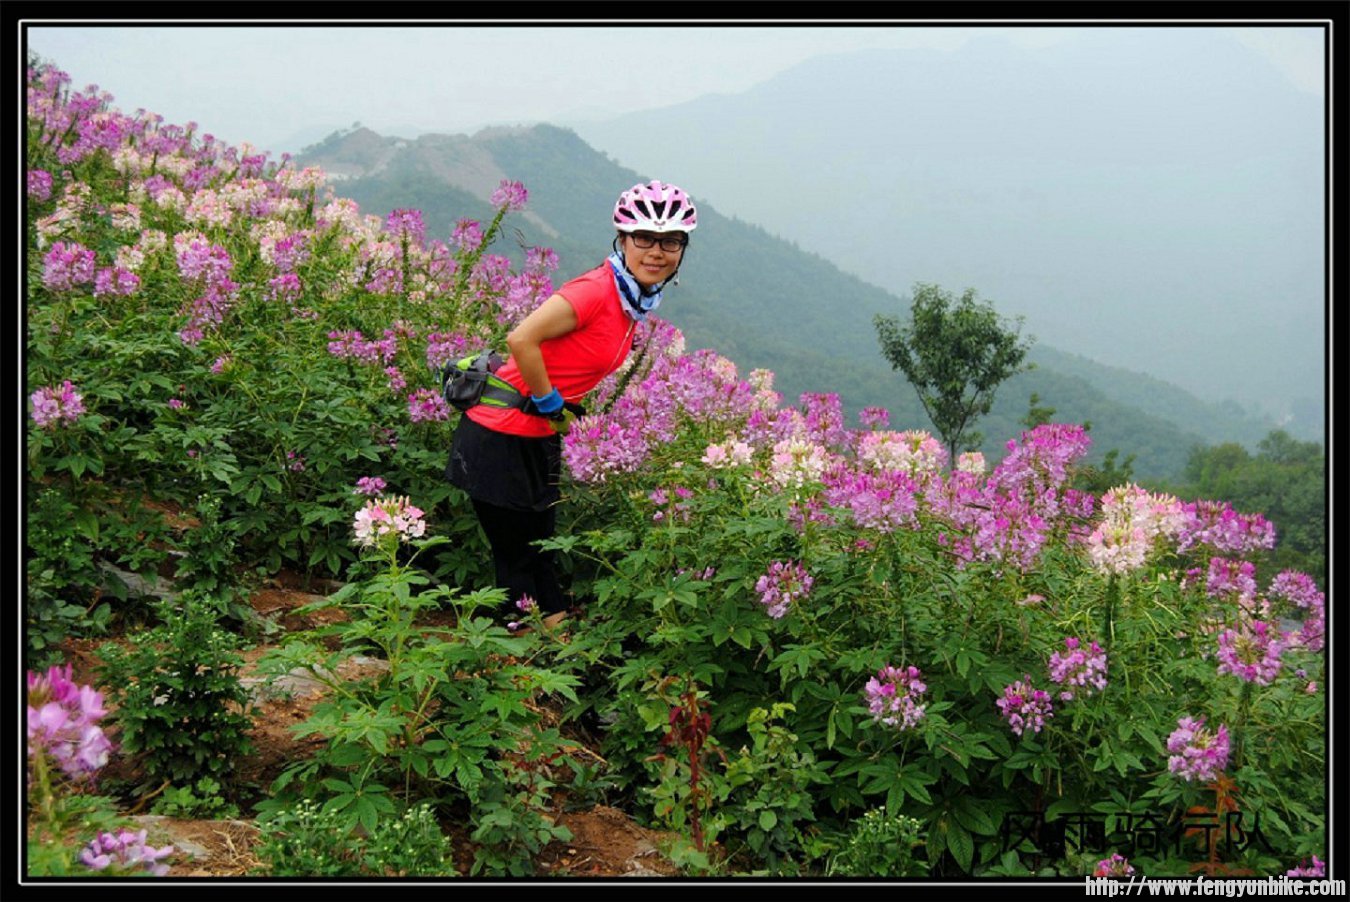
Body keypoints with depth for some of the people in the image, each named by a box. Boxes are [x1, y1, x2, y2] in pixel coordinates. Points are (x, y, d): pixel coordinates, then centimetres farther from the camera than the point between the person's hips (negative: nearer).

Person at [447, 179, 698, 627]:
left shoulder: (636, 300, 5)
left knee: (538, 549, 17)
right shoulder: (597, 289, -24)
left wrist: (564, 409, 8)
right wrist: (552, 405, -19)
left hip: (537, 438, 9)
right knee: (518, 560, 4)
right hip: (502, 437, -8)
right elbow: (521, 340, -31)